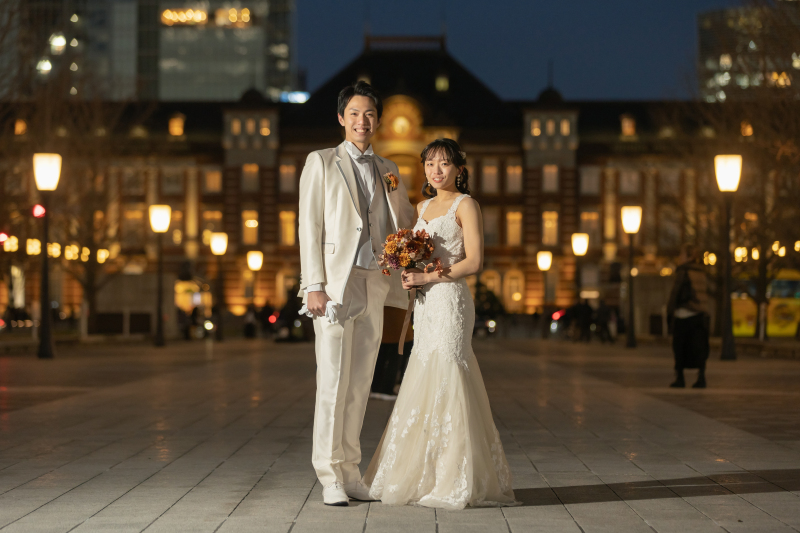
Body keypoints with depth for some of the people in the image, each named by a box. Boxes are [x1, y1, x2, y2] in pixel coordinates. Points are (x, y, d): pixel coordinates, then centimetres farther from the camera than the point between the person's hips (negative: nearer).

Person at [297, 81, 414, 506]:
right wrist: (313, 286, -11)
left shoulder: (386, 171, 17)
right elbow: (310, 226, -2)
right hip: (335, 282, -4)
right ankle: (330, 477, -3)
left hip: (374, 284, 5)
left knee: (360, 383, 6)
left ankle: (350, 471, 12)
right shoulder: (321, 163, 4)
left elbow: (405, 226, 17)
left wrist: (395, 192, -3)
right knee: (333, 381, -7)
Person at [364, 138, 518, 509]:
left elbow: (474, 262, -11)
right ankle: (427, 477, 11)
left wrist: (427, 277, -15)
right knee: (425, 387, 6)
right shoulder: (423, 207, 19)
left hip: (450, 300, -7)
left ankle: (457, 482, -4)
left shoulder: (465, 205, -3)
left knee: (446, 382, -8)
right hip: (425, 305, 7)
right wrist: (407, 274, 4)